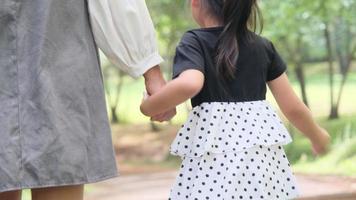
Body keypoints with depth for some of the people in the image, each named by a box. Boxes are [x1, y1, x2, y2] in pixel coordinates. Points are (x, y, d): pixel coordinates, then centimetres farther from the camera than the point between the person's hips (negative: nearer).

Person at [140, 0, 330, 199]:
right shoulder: (263, 46, 11)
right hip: (262, 151, 5)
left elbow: (189, 84, -24)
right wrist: (317, 135, 29)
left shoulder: (195, 41, -2)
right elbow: (293, 107, 11)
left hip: (215, 152, -5)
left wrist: (148, 107, -7)